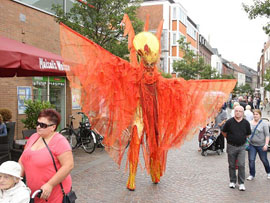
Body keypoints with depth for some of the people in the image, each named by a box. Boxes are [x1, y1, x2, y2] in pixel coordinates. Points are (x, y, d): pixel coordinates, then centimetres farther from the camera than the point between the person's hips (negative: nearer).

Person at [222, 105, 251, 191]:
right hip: (231, 146, 0)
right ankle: (232, 181, 24)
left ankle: (241, 183, 6)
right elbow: (224, 132, 6)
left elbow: (248, 134, 13)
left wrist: (241, 138, 10)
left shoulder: (246, 123, -3)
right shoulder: (229, 122, -7)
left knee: (241, 165, -5)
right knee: (232, 165, 10)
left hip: (241, 147, 0)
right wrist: (230, 138, 6)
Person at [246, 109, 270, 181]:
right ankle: (252, 175, 11)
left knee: (264, 160, 11)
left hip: (261, 145, -3)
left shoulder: (264, 123, -6)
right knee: (251, 160, -3)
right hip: (252, 145, 3)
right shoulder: (250, 123, 5)